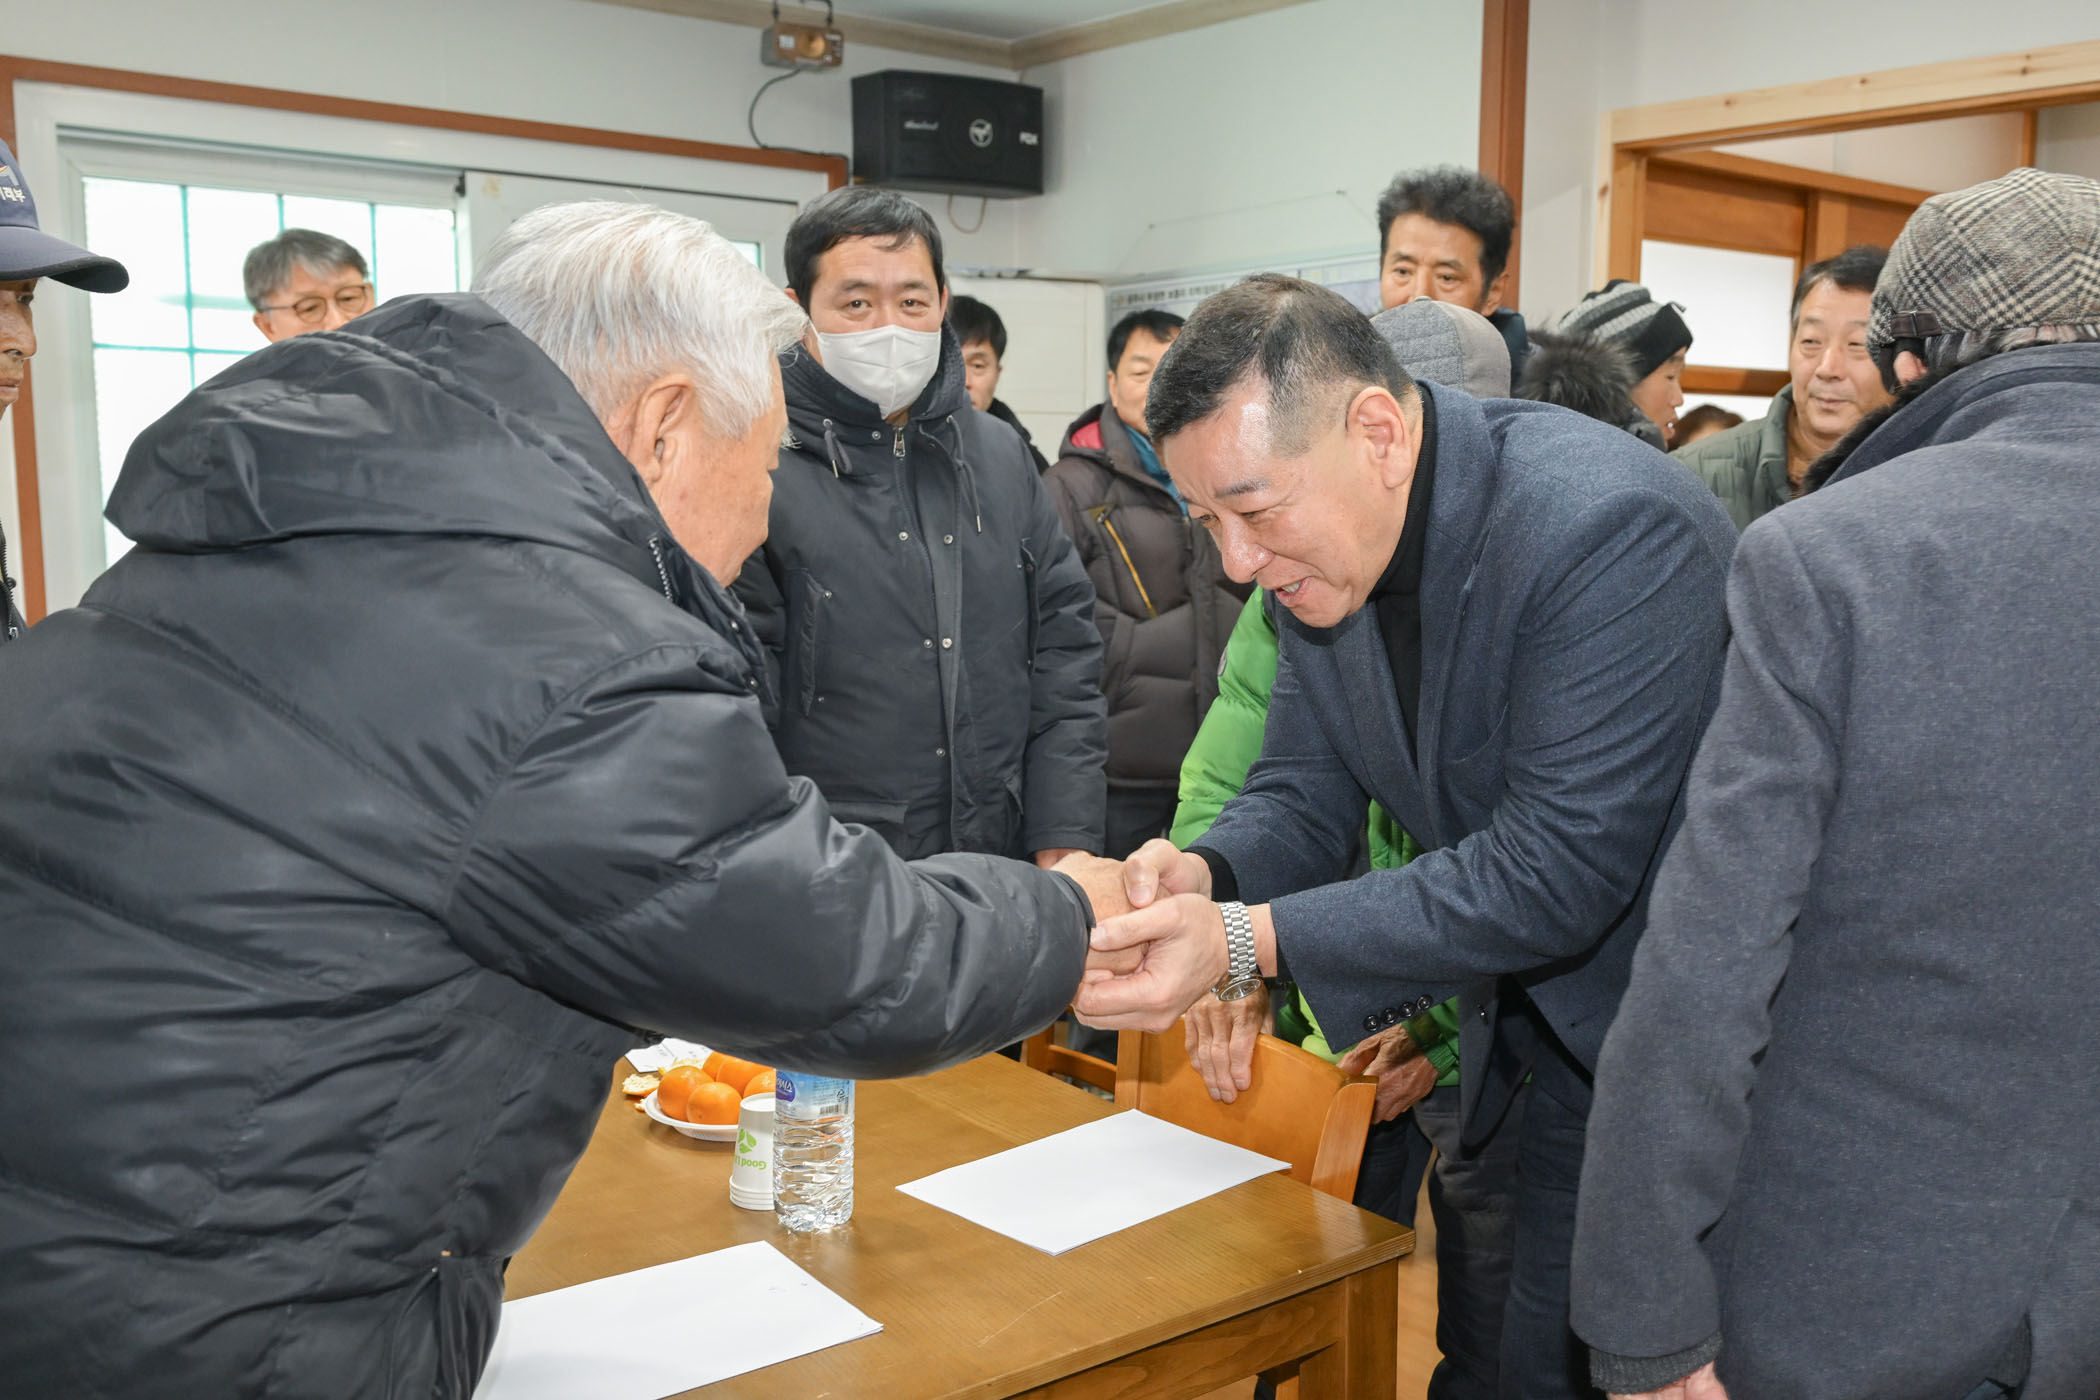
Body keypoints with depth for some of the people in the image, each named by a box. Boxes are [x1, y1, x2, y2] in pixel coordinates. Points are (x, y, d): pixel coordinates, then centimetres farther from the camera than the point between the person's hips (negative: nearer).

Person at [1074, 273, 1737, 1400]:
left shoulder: (1614, 529, -28)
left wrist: (1248, 942, -35)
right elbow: (1303, 796, 2)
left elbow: (1556, 873, -31)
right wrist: (1205, 875, -21)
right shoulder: (1320, 550, -5)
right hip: (1528, 1035, 6)